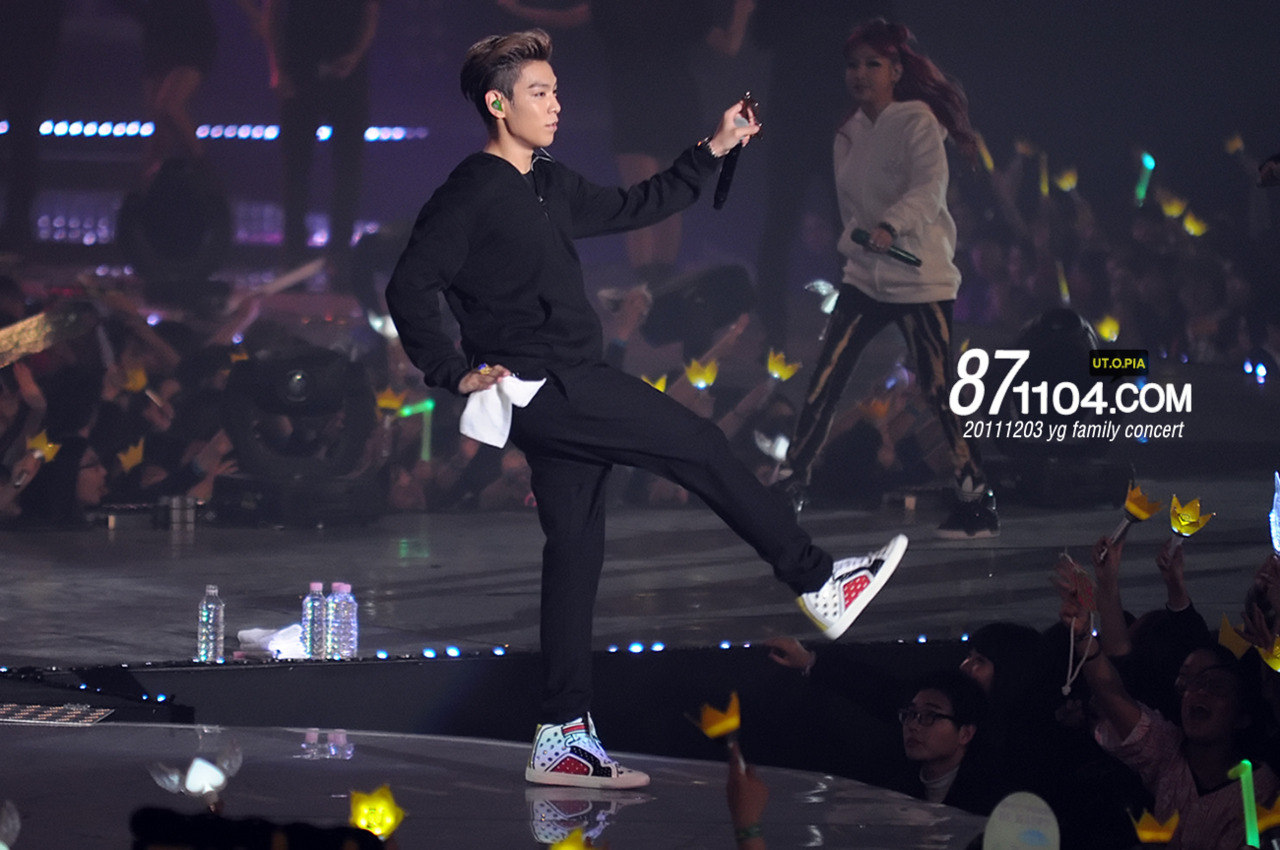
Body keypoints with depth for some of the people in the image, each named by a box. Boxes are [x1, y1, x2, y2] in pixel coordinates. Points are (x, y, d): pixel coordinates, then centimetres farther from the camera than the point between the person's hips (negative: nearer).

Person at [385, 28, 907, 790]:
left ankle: (563, 740, 8)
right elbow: (410, 287, -15)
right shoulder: (472, 194, -10)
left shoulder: (551, 186, 17)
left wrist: (714, 152, 25)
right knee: (698, 445, -4)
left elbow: (633, 209, 28)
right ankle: (819, 584, 8)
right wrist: (456, 373, -17)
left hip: (569, 391, 9)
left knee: (576, 549, 7)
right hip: (544, 390, -9)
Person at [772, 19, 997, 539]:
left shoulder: (916, 122, -11)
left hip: (921, 277, -6)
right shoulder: (849, 134, 10)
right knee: (824, 381, -3)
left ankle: (978, 505, 4)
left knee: (940, 391, -5)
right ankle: (793, 484, 2)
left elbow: (930, 189, -24)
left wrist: (891, 226, -38)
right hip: (865, 276, 6)